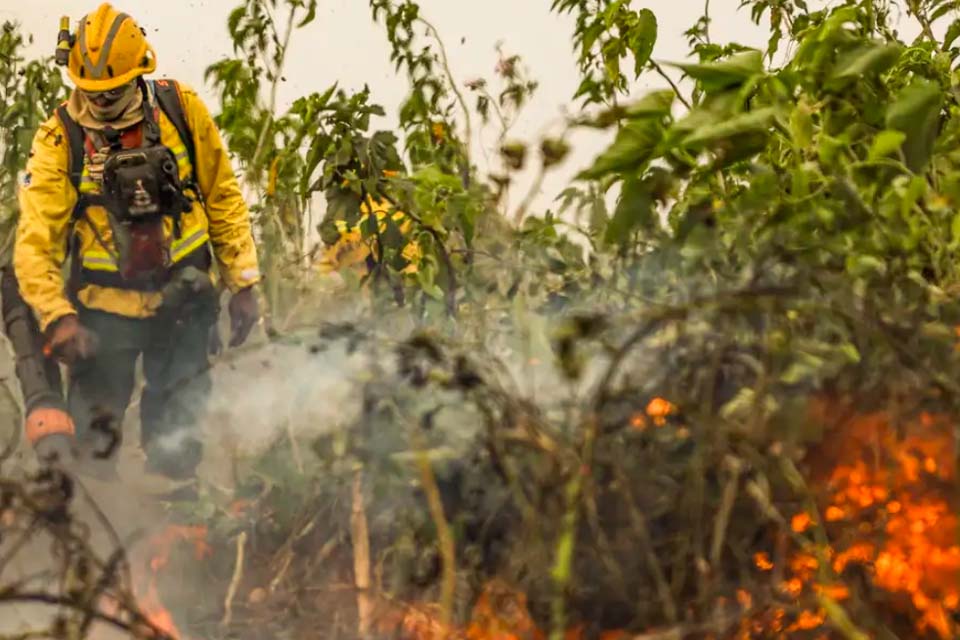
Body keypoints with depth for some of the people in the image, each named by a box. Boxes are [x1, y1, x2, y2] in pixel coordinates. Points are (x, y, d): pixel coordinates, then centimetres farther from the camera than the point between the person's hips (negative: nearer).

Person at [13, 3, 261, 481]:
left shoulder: (181, 110, -3)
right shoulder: (59, 139, -9)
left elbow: (224, 198, 6)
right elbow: (34, 240, -13)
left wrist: (243, 281, 4)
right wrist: (56, 316, -25)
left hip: (183, 299, 1)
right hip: (104, 305, -1)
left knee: (176, 433, 6)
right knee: (94, 439, 1)